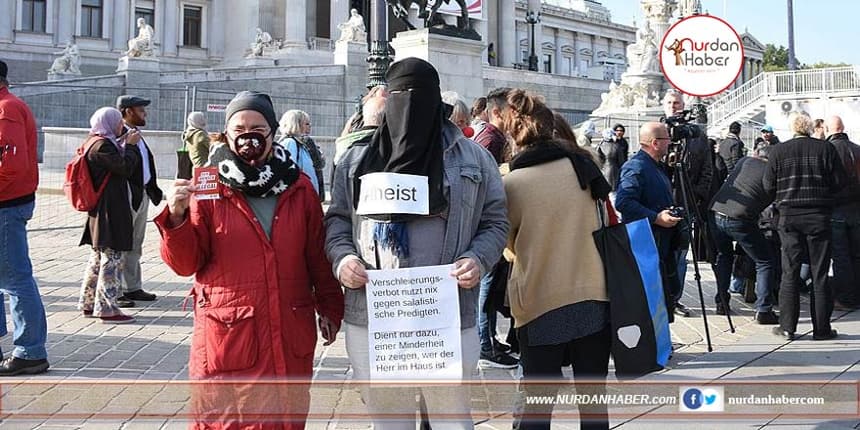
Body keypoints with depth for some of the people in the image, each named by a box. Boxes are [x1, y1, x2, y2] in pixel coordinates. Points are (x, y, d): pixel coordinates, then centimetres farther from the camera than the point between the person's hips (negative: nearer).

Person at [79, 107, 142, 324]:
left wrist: (124, 143, 11)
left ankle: (89, 303, 23)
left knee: (99, 257, 17)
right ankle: (107, 309, -2)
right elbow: (126, 167, -20)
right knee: (113, 258, -6)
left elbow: (118, 164, 18)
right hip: (110, 211, -11)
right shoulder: (102, 146, -17)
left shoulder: (100, 143, 14)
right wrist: (131, 145, -8)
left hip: (102, 210, 11)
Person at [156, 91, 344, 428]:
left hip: (290, 336, 2)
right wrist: (178, 218, -19)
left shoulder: (298, 188, 5)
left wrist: (329, 308, 14)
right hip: (228, 336, -2)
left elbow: (318, 254, 12)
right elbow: (187, 263, -3)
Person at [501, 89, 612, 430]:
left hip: (539, 304, -2)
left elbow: (511, 245, 5)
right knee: (593, 397, 11)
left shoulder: (510, 185, -9)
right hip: (595, 299, 3)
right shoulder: (583, 164, -1)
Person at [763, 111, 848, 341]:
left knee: (790, 272, 7)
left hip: (789, 217, 1)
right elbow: (840, 182, -3)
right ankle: (821, 328, 8)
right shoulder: (826, 149, -5)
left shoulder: (778, 152, -3)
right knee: (819, 274, 5)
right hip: (819, 216, 0)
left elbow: (768, 186, 0)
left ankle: (787, 326, 7)